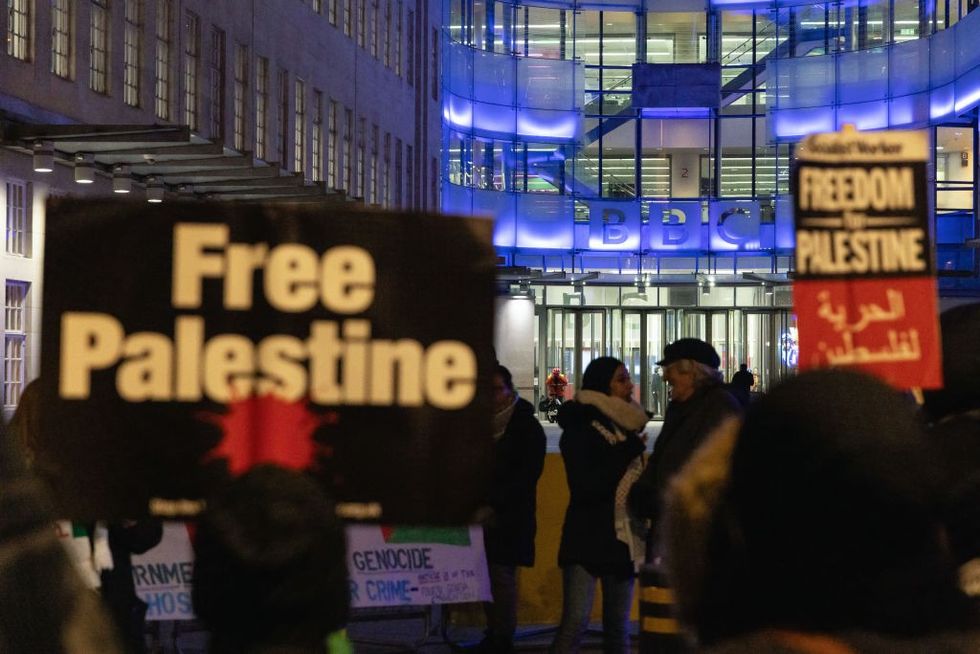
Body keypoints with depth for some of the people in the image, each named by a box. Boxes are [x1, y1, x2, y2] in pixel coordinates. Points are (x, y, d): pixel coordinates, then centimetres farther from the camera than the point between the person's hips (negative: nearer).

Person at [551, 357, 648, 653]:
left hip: (623, 538, 6)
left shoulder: (626, 427, 9)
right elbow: (585, 487, -15)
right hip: (587, 540, -6)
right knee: (575, 622, -12)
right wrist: (626, 453, -15)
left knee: (618, 628, 7)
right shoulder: (579, 428, -7)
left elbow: (635, 480, 15)